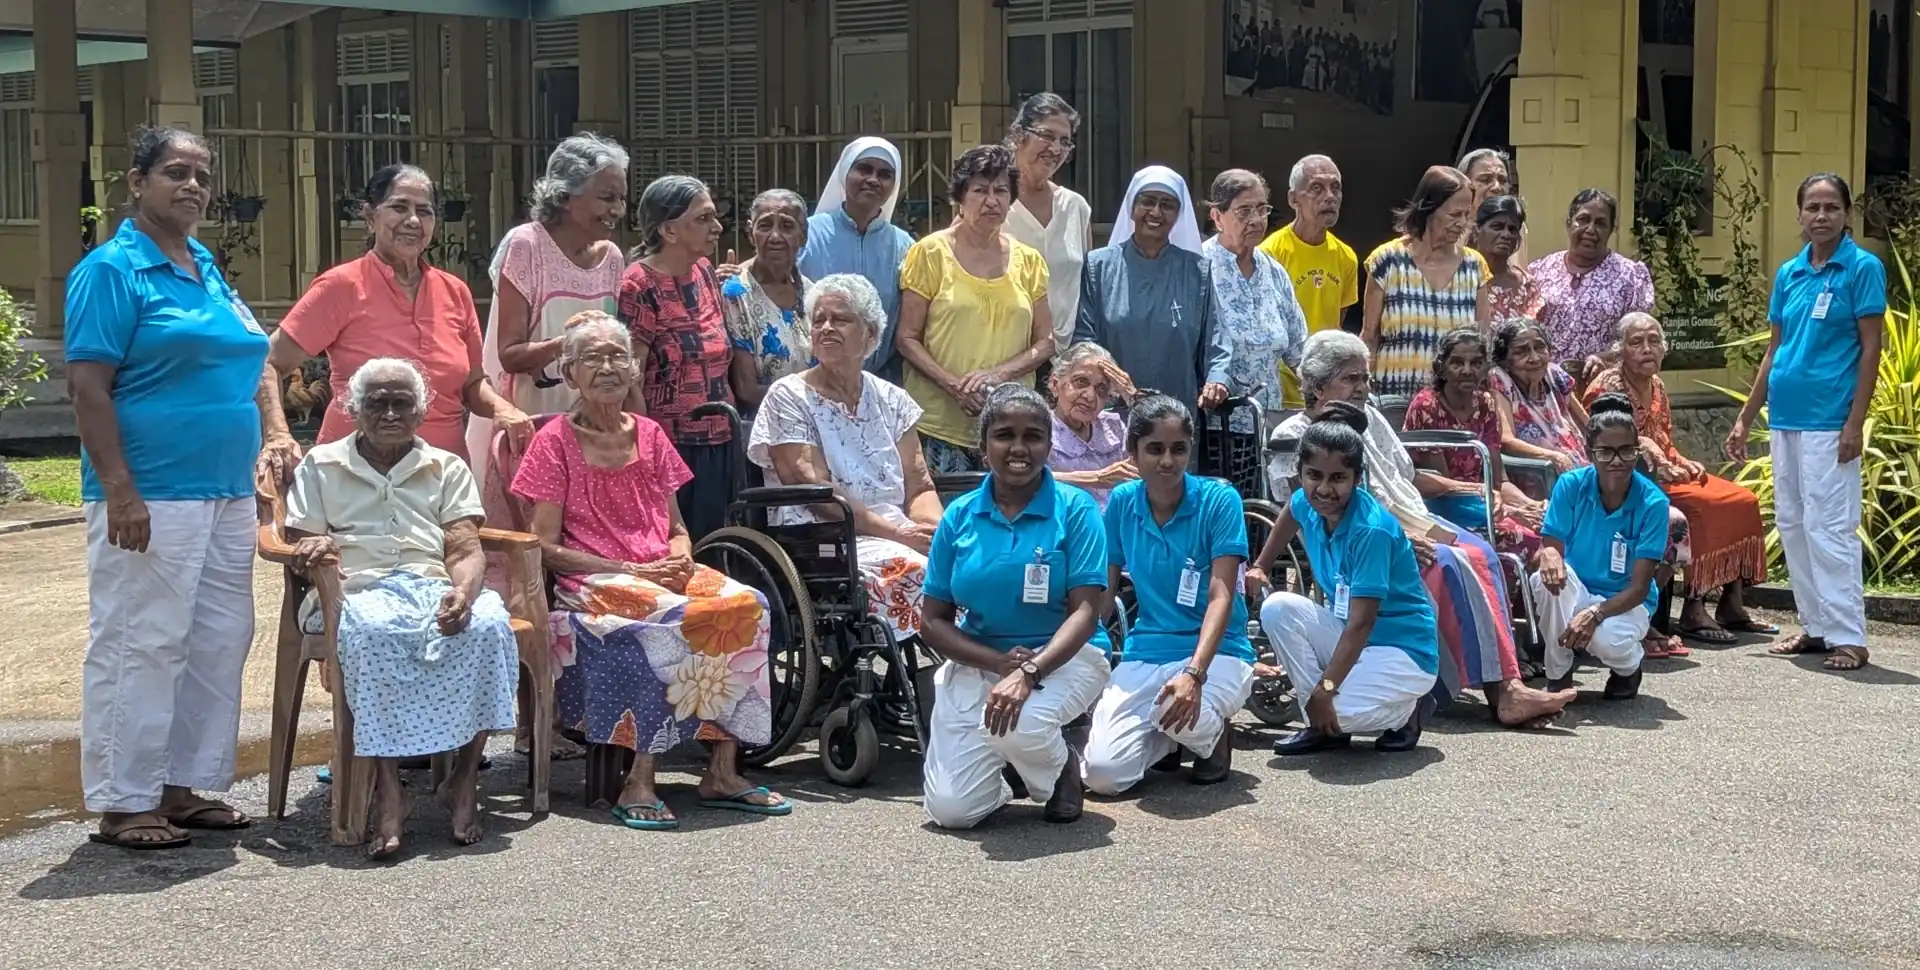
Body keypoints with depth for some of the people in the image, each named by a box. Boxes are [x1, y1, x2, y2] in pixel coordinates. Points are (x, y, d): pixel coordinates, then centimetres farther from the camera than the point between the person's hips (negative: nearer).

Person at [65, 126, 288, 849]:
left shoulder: (208, 269, 16)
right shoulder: (112, 270, -8)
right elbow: (87, 386, -14)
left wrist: (272, 437, 11)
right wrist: (119, 491, -21)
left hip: (227, 493, 9)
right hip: (151, 498, -8)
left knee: (219, 643, 11)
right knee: (139, 647, -3)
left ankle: (185, 786, 21)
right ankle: (121, 805, 5)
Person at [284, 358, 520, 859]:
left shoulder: (447, 468, 21)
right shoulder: (321, 466, 21)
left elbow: (466, 551, 8)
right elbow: (298, 547, 12)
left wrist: (463, 592, -16)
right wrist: (312, 551, -14)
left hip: (436, 587, 2)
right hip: (358, 590, -1)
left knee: (488, 623, -33)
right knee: (371, 631, -39)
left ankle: (465, 778, -24)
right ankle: (388, 790, -39)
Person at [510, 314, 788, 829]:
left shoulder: (649, 434, 17)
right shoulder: (555, 441, 2)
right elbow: (546, 548, -4)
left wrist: (679, 559, -5)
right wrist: (629, 570, -13)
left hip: (663, 571, 5)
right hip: (591, 583, -5)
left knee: (746, 605, -24)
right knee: (675, 621, -35)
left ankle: (723, 770, -22)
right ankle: (638, 783, -30)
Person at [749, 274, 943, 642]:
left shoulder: (890, 400, 17)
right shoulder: (788, 398, 3)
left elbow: (920, 489, 12)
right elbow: (816, 492, -8)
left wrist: (938, 529, -11)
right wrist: (896, 532, -17)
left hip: (901, 537, 5)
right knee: (916, 569, -33)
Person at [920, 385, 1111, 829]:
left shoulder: (1075, 509, -7)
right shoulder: (959, 516, 1)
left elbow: (1085, 612, -14)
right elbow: (933, 621, 1)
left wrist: (1028, 673, -30)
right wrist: (999, 662, -17)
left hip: (1063, 657, -3)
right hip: (976, 662, 3)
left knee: (1018, 726, -37)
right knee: (951, 809, -11)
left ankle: (1060, 767, 1)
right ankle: (1009, 763, 24)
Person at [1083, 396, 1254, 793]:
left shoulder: (1219, 500, -10)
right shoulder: (1122, 502, 2)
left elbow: (1221, 597, -17)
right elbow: (1103, 590, 9)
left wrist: (1194, 673, -32)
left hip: (1216, 652, -3)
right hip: (1144, 654, 3)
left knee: (1184, 716, -39)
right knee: (1103, 774, -19)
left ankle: (1214, 733, 1)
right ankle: (1166, 737, 16)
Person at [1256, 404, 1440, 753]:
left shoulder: (1372, 530, -27)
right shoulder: (1307, 504, -6)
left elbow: (1361, 623, -29)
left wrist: (1325, 689, -32)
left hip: (1404, 651, -7)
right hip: (1346, 636, 7)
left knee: (1329, 712, -30)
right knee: (1278, 607, -15)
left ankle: (1406, 711, 3)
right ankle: (1322, 726, -5)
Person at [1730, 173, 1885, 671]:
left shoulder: (1862, 268, -4)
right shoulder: (1788, 274, 12)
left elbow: (1871, 349, -7)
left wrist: (1855, 424, -13)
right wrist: (1745, 418, 15)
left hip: (1828, 419, -7)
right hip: (1785, 417, 7)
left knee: (1829, 526, -8)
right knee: (1791, 524, 9)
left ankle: (1848, 637, -2)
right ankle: (1815, 625, 18)